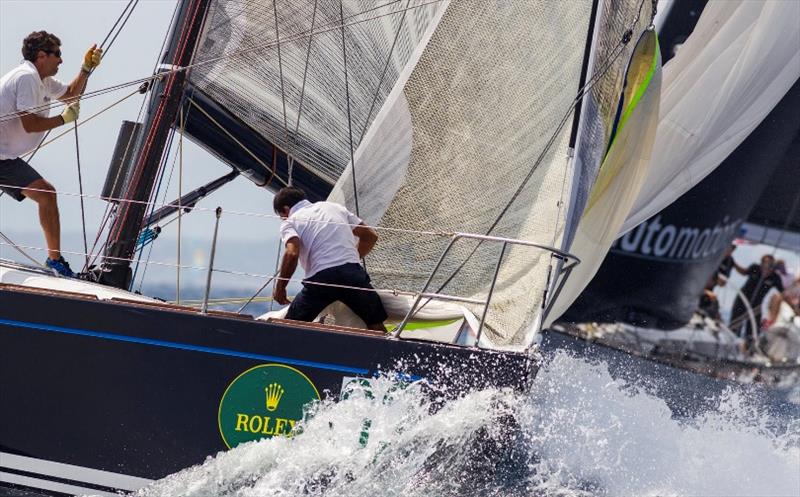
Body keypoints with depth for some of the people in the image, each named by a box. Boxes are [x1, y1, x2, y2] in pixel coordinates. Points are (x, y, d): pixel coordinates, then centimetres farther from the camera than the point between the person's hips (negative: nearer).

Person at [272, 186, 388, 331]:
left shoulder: (290, 222, 11)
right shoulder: (334, 207, 25)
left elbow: (292, 254, -11)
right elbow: (371, 236, 24)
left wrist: (280, 288, -1)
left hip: (320, 278, -3)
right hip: (352, 273, 3)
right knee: (376, 325, 14)